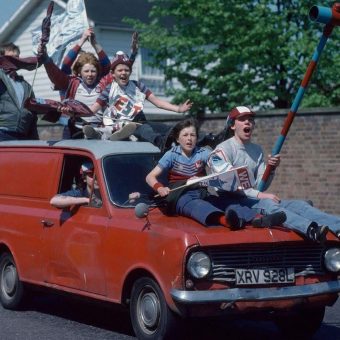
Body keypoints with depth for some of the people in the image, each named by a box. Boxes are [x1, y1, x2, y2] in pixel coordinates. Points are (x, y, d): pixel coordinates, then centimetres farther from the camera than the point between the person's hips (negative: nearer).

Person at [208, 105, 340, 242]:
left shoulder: (257, 150, 18)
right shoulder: (223, 149, -3)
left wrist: (271, 169, -10)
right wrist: (259, 195, -24)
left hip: (252, 199, 7)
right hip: (231, 200, -6)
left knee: (298, 204, -16)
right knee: (267, 204, -35)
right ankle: (310, 229, -61)